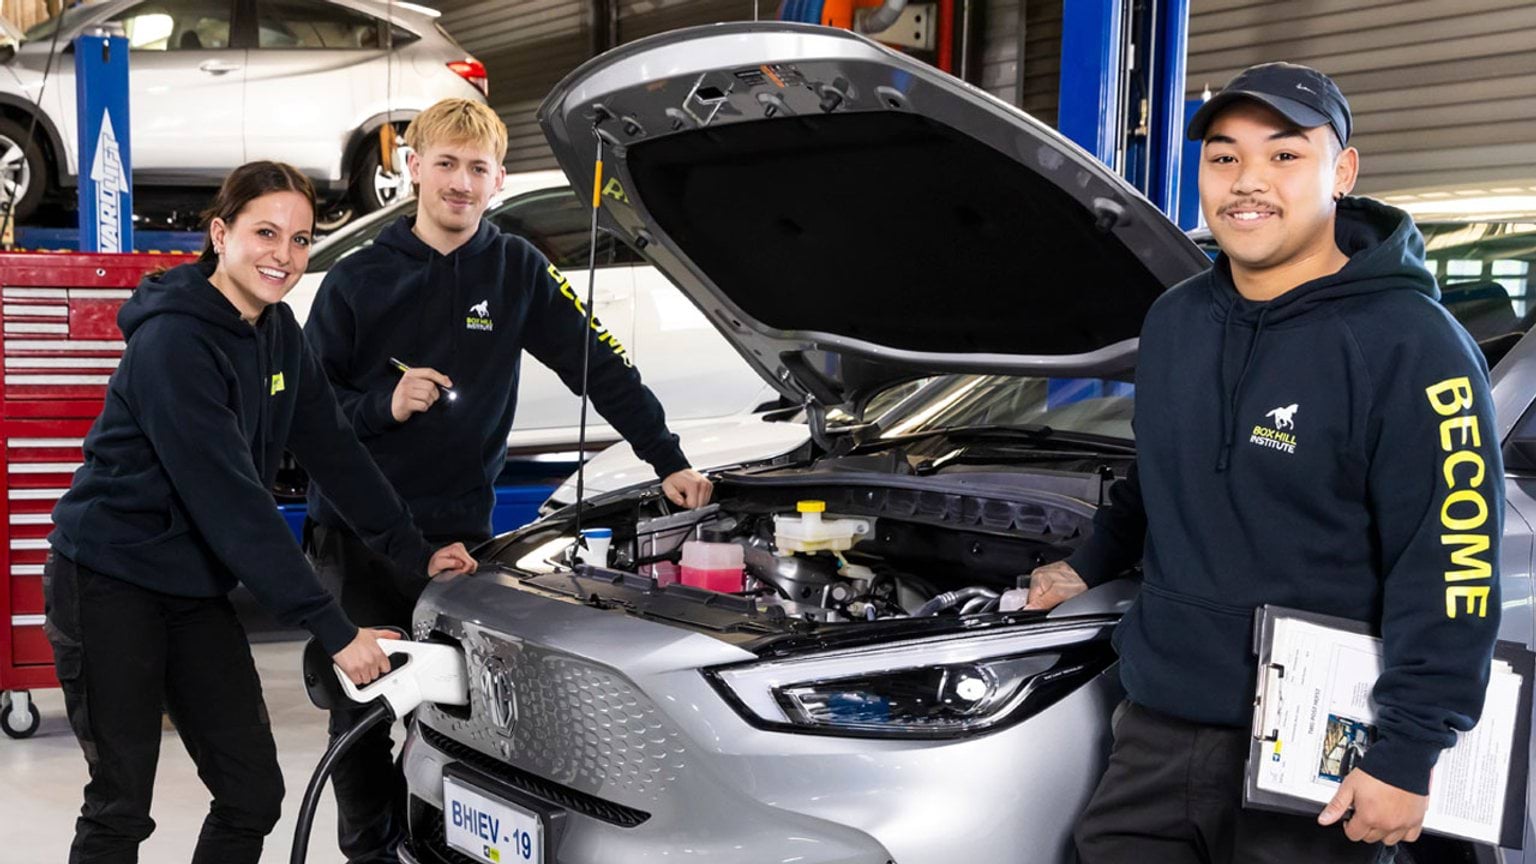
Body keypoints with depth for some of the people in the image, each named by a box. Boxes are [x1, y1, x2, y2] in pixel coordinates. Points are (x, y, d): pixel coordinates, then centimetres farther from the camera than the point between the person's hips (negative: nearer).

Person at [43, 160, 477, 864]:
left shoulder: (278, 331, 3)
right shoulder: (173, 341, -23)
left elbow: (335, 451, 7)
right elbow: (229, 500, -28)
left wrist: (416, 554, 0)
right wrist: (332, 629, -29)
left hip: (197, 588, 8)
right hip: (110, 585, -8)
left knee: (255, 795, 4)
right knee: (120, 808, -1)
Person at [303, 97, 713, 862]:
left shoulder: (518, 272, 2)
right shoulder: (358, 279, 0)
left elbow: (605, 369, 3)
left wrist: (669, 462, 0)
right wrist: (384, 404, -17)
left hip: (456, 529, 1)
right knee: (363, 705, 5)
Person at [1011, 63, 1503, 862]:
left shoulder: (1411, 346, -14)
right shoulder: (1173, 320, 9)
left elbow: (1450, 566, -17)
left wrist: (1407, 752, -20)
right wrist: (1090, 563, 29)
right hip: (1158, 729, 6)